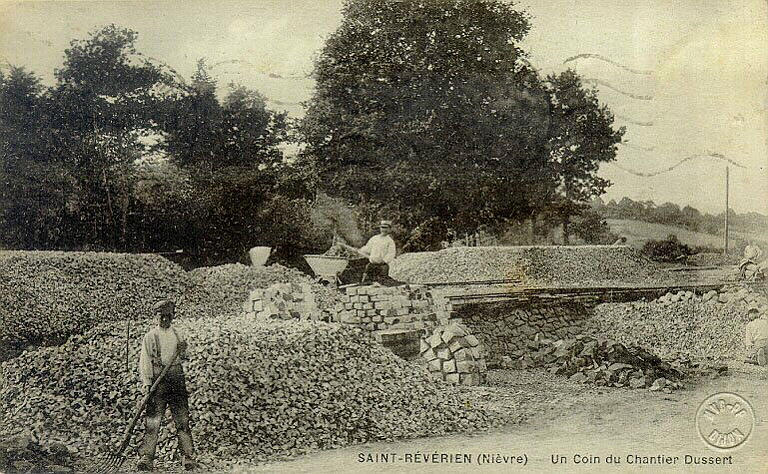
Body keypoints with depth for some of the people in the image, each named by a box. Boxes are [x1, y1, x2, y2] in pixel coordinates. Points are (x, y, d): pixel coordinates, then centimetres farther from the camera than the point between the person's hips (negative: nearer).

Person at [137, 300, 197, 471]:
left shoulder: (178, 335, 16)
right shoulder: (150, 336, 5)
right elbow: (144, 360, -2)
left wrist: (183, 350, 2)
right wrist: (145, 382, -14)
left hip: (177, 379, 3)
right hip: (158, 380, -3)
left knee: (183, 421, 0)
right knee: (153, 422, -7)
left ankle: (188, 457, 3)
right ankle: (146, 458, -3)